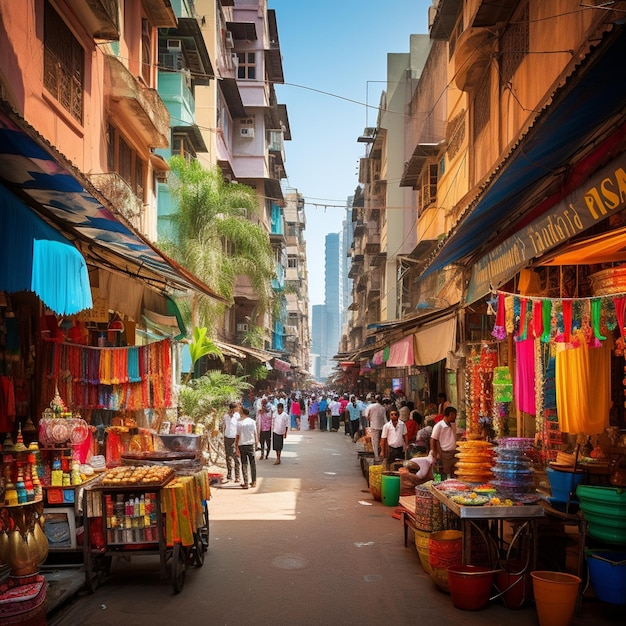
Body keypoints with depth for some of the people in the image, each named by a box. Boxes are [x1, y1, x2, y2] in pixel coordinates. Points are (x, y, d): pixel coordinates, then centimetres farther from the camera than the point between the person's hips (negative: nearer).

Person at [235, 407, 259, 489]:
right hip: (251, 444, 1)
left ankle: (245, 483, 2)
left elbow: (237, 436, -3)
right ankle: (253, 482, 14)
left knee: (244, 464, 5)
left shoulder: (239, 423, -4)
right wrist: (256, 442, 15)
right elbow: (255, 434, 3)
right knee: (253, 463, 10)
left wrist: (237, 448, 2)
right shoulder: (252, 421, 0)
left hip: (241, 445, -1)